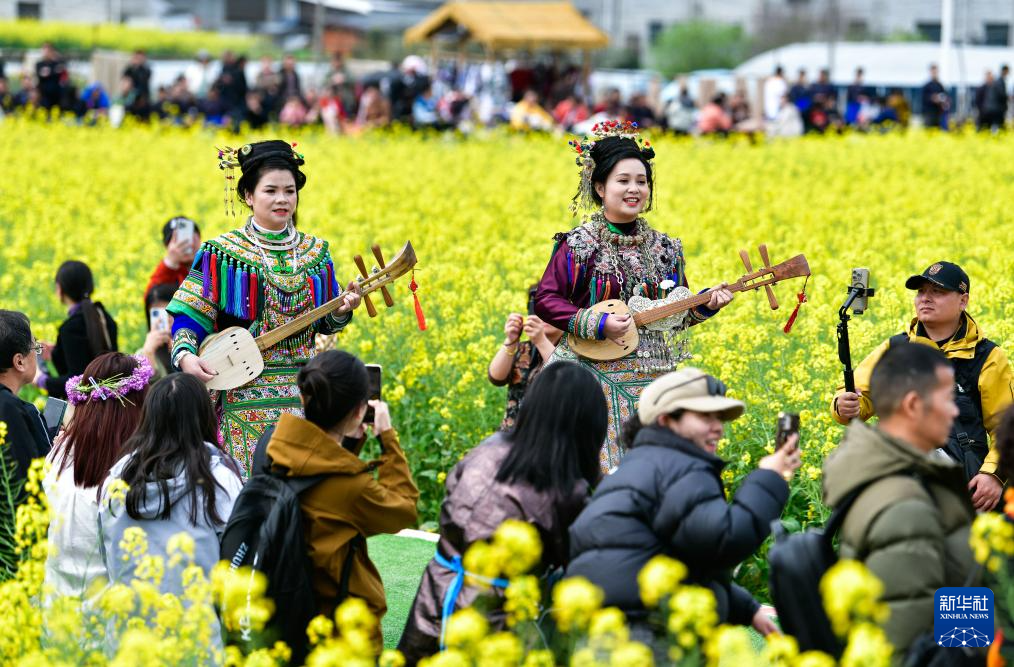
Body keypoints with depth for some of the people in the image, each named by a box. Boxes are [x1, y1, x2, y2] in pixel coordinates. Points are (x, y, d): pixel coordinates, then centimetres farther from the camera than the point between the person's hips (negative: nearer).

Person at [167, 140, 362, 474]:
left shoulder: (314, 252, 9)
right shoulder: (223, 253, -3)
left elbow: (325, 325, 14)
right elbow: (188, 317, -5)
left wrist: (342, 311, -8)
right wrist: (185, 356, -23)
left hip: (302, 392, 4)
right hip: (245, 393, -3)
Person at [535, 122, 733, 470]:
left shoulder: (664, 249, 11)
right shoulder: (578, 246, -3)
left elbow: (676, 315, 16)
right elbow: (545, 301, -6)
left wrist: (705, 305, -4)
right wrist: (596, 325, -16)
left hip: (650, 381, 4)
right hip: (595, 375, -4)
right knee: (597, 466, -10)